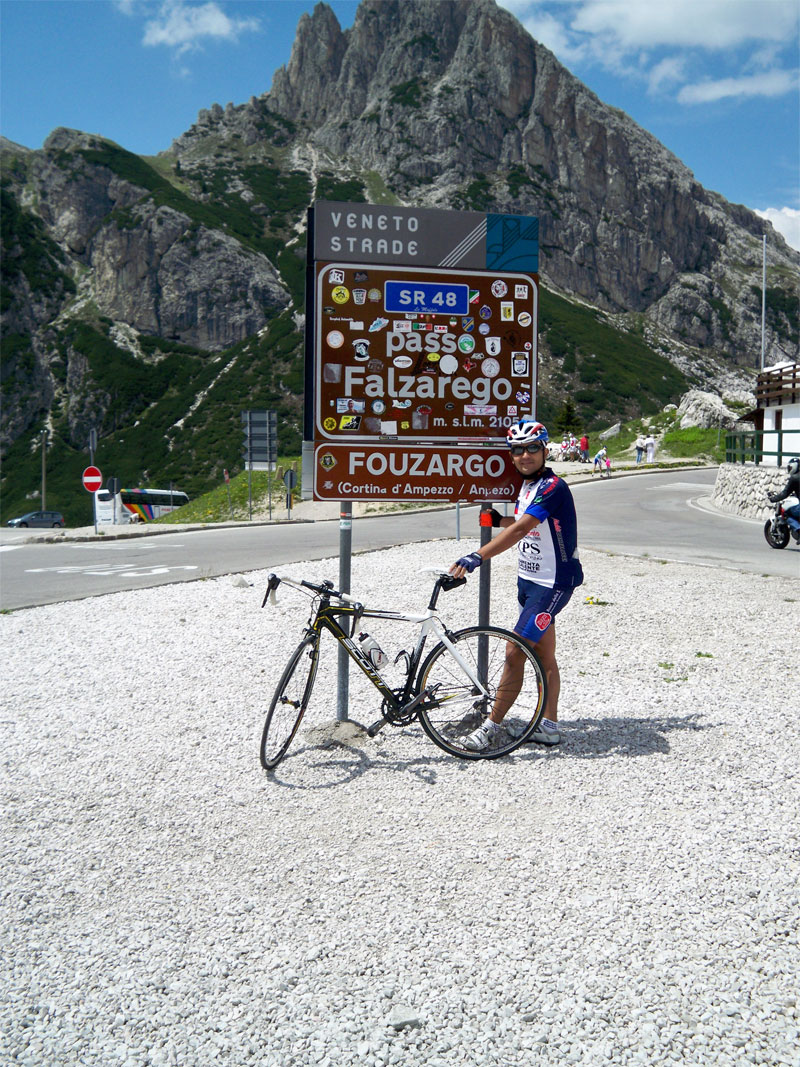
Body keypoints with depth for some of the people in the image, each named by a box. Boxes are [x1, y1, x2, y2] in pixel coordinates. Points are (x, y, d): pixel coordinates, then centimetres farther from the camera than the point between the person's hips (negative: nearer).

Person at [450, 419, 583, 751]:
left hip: (553, 583, -9)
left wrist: (478, 556, -42)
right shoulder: (527, 486, 9)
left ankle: (491, 725, 1)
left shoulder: (553, 487, -20)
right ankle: (549, 727, 24)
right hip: (528, 579, 9)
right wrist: (497, 519, 6)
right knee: (544, 655, 14)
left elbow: (522, 529, -34)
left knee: (515, 652, -9)